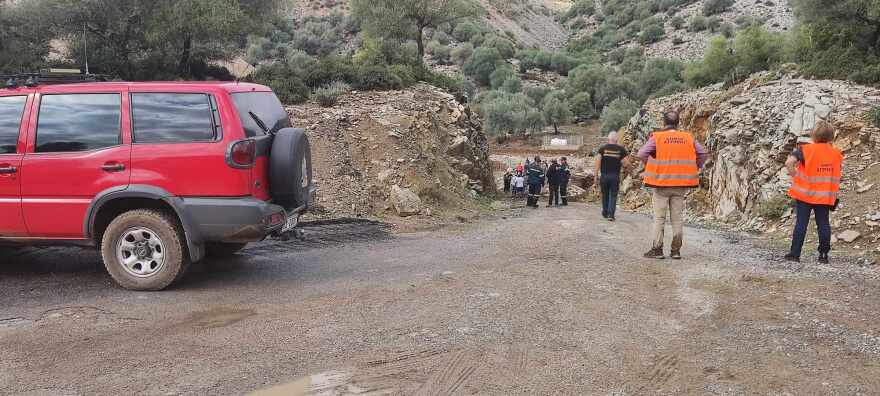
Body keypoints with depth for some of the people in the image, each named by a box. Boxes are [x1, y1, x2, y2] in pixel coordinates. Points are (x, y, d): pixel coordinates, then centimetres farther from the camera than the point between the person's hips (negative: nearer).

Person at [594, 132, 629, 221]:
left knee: (605, 195, 15)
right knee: (613, 196, 4)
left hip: (604, 175, 1)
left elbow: (598, 161, -8)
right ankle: (611, 214, -4)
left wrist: (596, 174, -4)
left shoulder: (602, 148, -2)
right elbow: (625, 161, -7)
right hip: (615, 176, -1)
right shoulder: (621, 149, -1)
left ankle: (605, 213, 25)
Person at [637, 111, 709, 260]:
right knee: (677, 218, 8)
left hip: (662, 182, -3)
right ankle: (676, 250, 11)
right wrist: (695, 168, 15)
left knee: (659, 218, 4)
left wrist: (651, 167, 2)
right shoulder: (688, 138, 3)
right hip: (681, 185, 3)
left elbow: (642, 154, -14)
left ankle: (657, 249, 4)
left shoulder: (657, 137, -6)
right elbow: (704, 154, 3)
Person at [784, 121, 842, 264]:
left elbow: (789, 162, -25)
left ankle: (795, 253, 3)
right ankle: (824, 255, 12)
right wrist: (834, 193, 19)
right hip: (825, 196, 3)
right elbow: (838, 174, 9)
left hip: (805, 194, -3)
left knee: (801, 223, 1)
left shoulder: (806, 149, -12)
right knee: (824, 224, 8)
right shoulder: (836, 153, 3)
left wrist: (795, 176, -12)